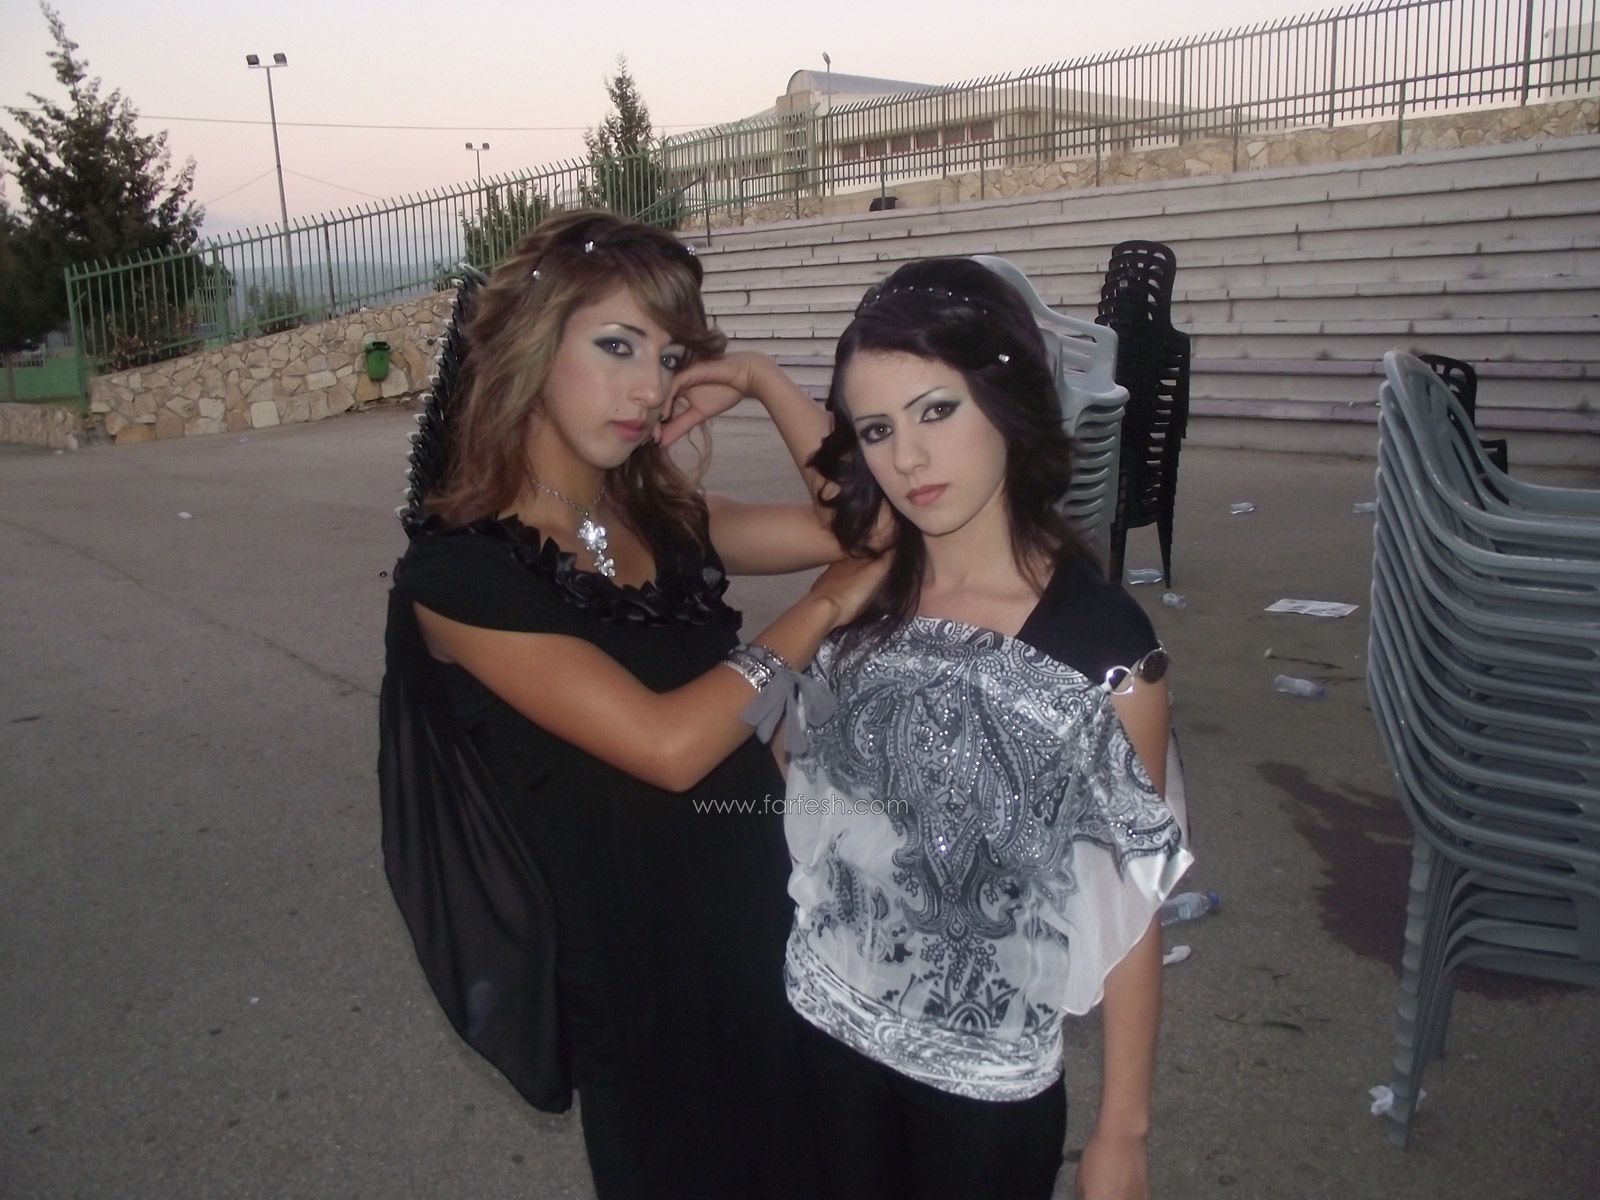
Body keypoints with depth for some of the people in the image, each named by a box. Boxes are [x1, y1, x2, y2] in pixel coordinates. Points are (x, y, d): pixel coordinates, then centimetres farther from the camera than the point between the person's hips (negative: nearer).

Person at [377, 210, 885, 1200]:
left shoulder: (665, 523, 1)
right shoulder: (458, 570, -19)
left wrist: (760, 379, -10)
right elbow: (666, 743, -28)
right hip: (636, 970, -6)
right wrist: (823, 609, -17)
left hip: (761, 917, 6)